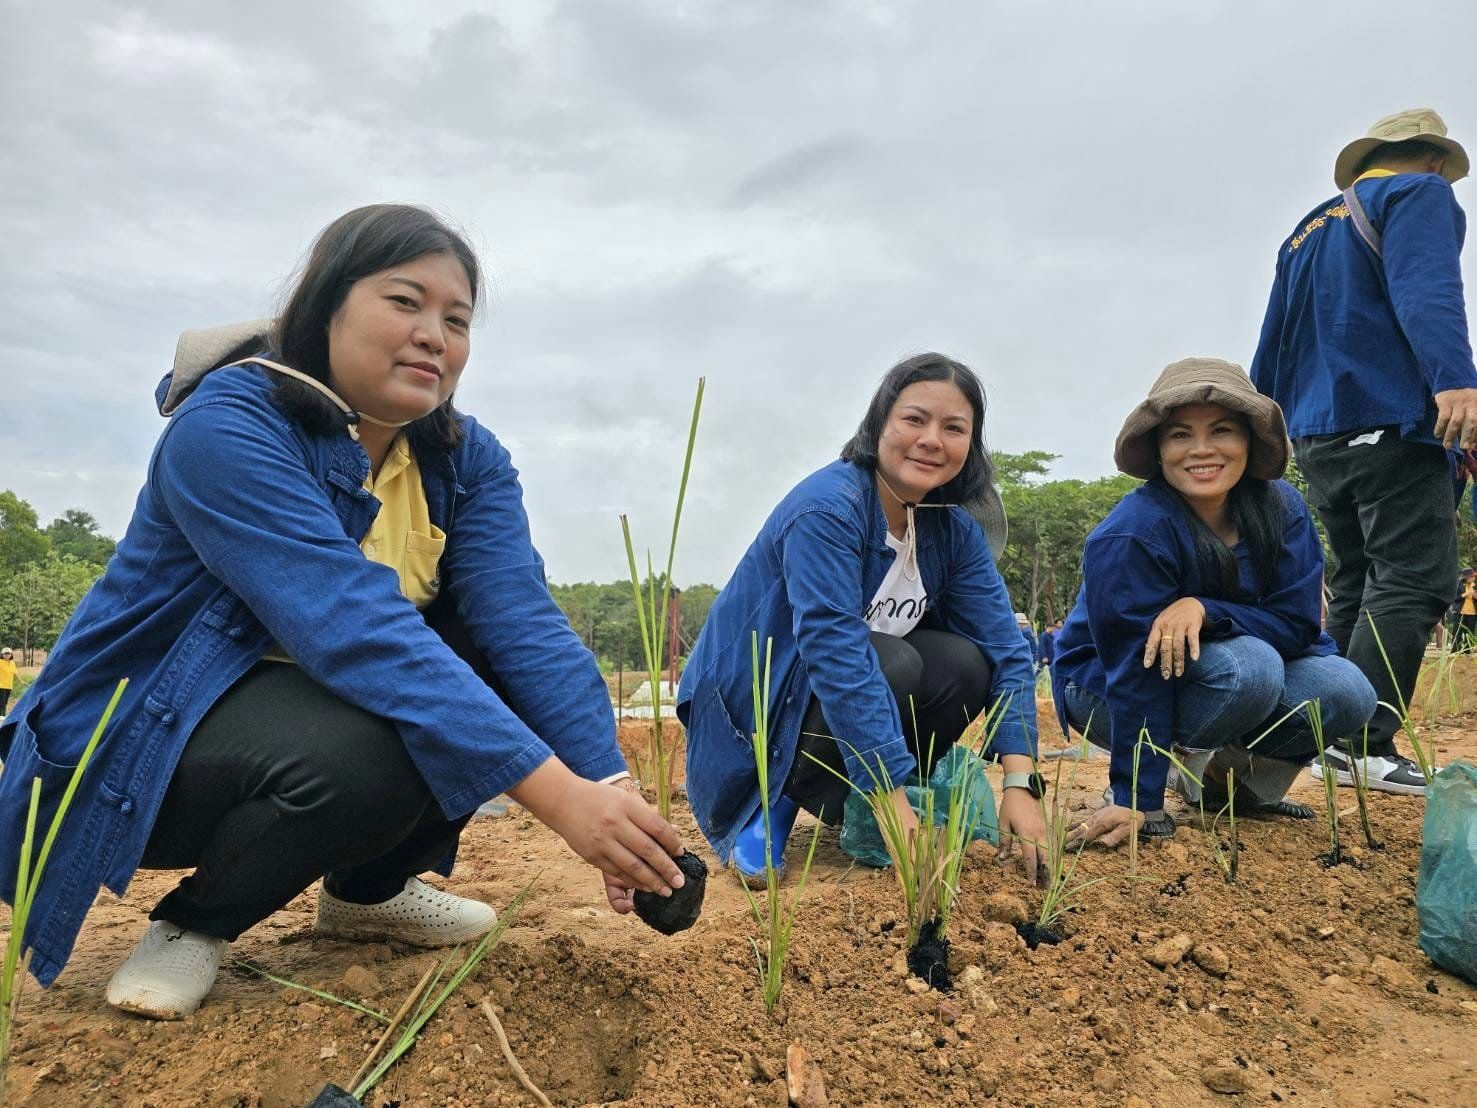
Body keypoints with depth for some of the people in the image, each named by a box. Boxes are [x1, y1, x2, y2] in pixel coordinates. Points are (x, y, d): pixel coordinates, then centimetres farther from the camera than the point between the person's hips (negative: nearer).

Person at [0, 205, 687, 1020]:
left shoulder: (467, 459, -6)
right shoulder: (225, 427, -25)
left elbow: (525, 622, -19)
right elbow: (354, 629, -38)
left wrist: (611, 788, -33)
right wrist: (556, 794, -44)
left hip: (307, 708, 6)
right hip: (136, 746, -6)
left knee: (501, 678, -14)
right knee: (365, 753, -34)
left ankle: (367, 887, 8)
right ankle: (195, 921, -2)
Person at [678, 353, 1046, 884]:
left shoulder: (954, 527, -4)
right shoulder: (828, 507, -25)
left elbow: (1005, 650, -9)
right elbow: (836, 652, -35)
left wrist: (1019, 785, -21)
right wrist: (897, 811, -39)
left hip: (850, 694, 6)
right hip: (753, 706, -6)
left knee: (966, 663, -17)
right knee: (893, 662, -30)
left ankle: (846, 806, -1)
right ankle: (781, 799, -9)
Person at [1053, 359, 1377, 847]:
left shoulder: (1282, 509, -11)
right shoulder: (1133, 534, -28)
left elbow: (1297, 626, -13)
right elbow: (1138, 671, -29)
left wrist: (1204, 610, -32)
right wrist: (1136, 800, -28)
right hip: (1104, 687, -5)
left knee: (1347, 691, -17)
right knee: (1251, 666, -31)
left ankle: (1232, 778, 6)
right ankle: (1150, 777, -9)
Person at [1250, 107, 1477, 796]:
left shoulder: (1308, 230, 25)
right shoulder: (1421, 195, 4)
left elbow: (1272, 346, 24)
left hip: (1317, 438, 8)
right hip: (1391, 423, -8)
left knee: (1356, 585, 10)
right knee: (1413, 582, -11)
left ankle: (1335, 740, 7)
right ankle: (1366, 746, -20)